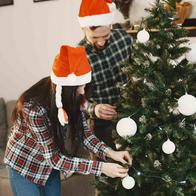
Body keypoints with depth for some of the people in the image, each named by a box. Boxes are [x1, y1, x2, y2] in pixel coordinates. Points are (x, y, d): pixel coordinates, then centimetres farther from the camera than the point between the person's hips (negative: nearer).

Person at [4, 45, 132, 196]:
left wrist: (110, 153, -24)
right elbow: (54, 158, -32)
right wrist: (101, 167, -34)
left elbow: (83, 131, -9)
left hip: (49, 163, 6)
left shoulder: (71, 98, -17)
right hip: (24, 164, -5)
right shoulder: (34, 109, -36)